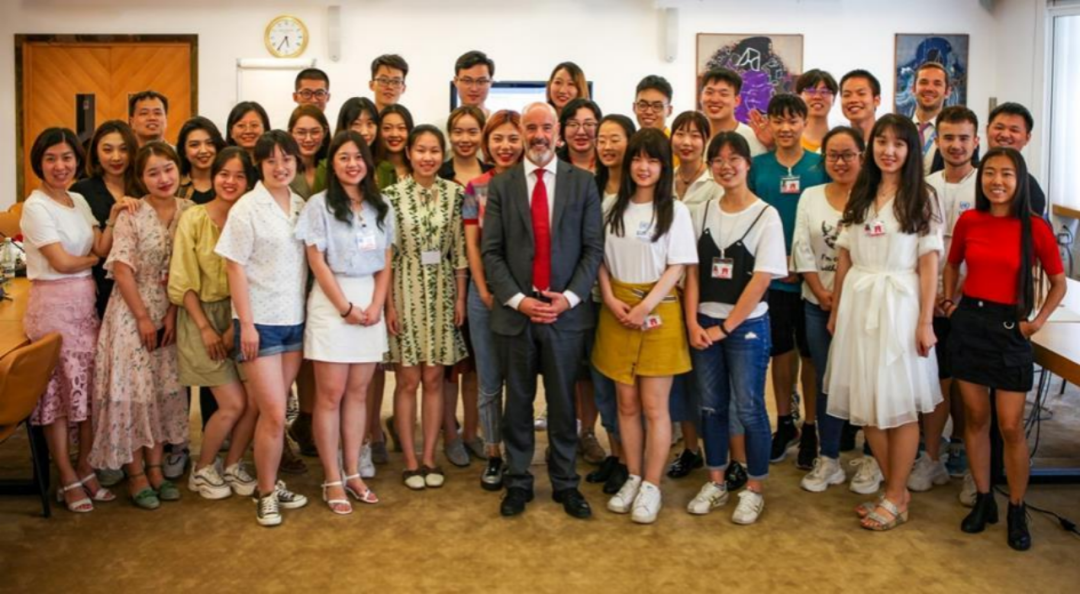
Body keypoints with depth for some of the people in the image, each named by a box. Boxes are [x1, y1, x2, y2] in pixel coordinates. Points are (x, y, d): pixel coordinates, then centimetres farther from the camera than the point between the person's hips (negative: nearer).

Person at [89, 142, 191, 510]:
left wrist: (172, 314, -5)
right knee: (132, 390, -2)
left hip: (171, 313, 4)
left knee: (165, 390, 8)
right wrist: (143, 317, -11)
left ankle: (155, 469, 20)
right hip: (131, 311, -4)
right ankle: (135, 475, 10)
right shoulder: (131, 215, -10)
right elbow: (122, 270, -11)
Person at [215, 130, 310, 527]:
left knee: (273, 411, 12)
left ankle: (269, 482, 25)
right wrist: (246, 324, -13)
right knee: (274, 414, -4)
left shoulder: (301, 206, 7)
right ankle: (266, 493, 12)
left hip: (295, 319, 5)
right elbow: (235, 269, -9)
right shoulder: (247, 208, -8)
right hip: (260, 322, -5)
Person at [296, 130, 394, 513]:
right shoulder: (319, 205, -3)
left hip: (370, 302, 4)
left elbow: (385, 263, 8)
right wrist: (346, 308, -11)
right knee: (331, 393, -1)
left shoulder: (380, 207, 10)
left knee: (358, 392, 8)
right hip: (331, 303, -4)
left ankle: (353, 473, 16)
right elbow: (317, 262, -8)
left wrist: (376, 305, -5)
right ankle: (332, 480, 7)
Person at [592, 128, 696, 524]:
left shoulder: (675, 211, -3)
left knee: (654, 406, -1)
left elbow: (676, 268, -7)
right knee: (626, 403, 9)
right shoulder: (613, 207, 7)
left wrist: (645, 307, -15)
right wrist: (611, 301, -7)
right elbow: (601, 260, 8)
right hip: (616, 313, 3)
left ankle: (651, 486, 10)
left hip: (658, 312, -3)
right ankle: (633, 478, 22)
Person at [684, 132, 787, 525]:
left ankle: (754, 489, 16)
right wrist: (693, 322, -6)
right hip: (704, 325, 4)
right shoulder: (701, 212, 6)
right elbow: (693, 271, 5)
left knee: (748, 408, 2)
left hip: (747, 326, -4)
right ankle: (716, 483, 24)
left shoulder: (766, 216, -6)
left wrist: (725, 328, -11)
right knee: (711, 406, 11)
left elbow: (761, 280, -10)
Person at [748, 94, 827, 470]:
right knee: (780, 350, 12)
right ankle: (785, 424, 26)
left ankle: (810, 430, 19)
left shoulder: (820, 165, 0)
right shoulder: (759, 166, 4)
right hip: (771, 276, 1)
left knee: (810, 352, 6)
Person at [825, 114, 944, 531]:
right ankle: (896, 490, 22)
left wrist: (926, 321, -10)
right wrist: (835, 310, 9)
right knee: (867, 403, 7)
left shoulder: (922, 198, -1)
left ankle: (895, 498, 14)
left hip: (899, 304, -4)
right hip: (858, 304, 5)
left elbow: (929, 263, -5)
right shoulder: (859, 196, 11)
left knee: (900, 404, 1)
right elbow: (844, 258, 11)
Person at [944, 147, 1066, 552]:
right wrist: (949, 301, 7)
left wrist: (1038, 321, -6)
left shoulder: (1035, 227, -8)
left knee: (1010, 426, 0)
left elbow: (1059, 282, 3)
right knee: (975, 418, 10)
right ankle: (983, 501, 24)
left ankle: (1017, 510, 17)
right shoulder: (968, 221, 0)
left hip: (1010, 329, -3)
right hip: (969, 323, 3)